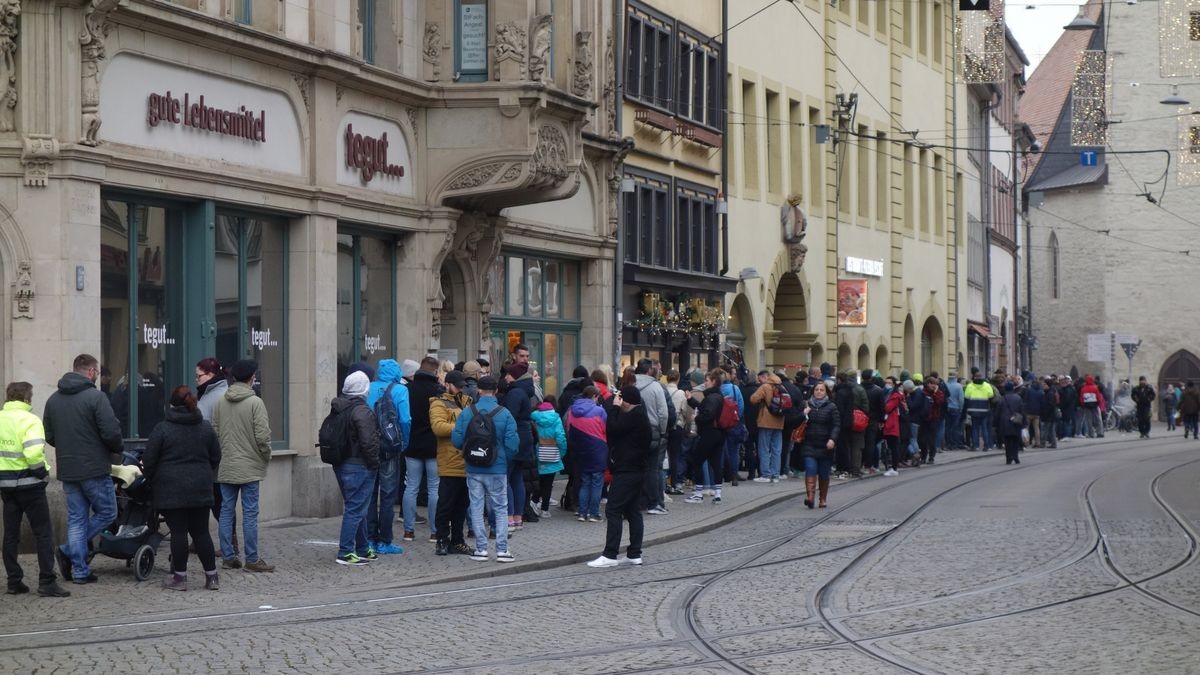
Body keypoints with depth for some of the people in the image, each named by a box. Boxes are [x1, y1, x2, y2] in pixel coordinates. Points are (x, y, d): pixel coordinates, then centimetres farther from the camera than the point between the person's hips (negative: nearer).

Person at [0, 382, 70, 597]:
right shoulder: (29, 420, -12)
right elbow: (33, 452, -24)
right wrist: (42, 472, -9)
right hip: (28, 483, -6)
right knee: (43, 532, -2)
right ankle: (47, 582, -6)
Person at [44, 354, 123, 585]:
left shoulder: (53, 399, 8)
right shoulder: (95, 397, -13)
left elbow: (48, 436, 11)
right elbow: (111, 433, -17)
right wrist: (117, 447, 3)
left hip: (67, 470, 7)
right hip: (94, 470, -6)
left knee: (76, 519, 11)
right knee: (106, 513, 9)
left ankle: (80, 571, 9)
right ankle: (68, 551, 0)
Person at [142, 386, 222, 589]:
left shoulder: (162, 429, -7)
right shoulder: (206, 428, 6)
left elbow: (148, 460, -5)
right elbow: (215, 458, 13)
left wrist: (151, 481, 11)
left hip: (171, 490, -4)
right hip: (200, 489, 4)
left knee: (178, 532, 0)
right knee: (201, 532, 8)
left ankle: (179, 577, 3)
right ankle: (211, 576, 7)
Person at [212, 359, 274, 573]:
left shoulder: (220, 402, 5)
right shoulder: (255, 402, -12)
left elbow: (214, 433, 9)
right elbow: (262, 435, -14)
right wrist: (266, 456, 3)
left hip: (226, 467, 5)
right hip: (250, 467, -5)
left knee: (226, 511, 10)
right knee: (250, 513, -2)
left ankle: (227, 557, 12)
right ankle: (252, 559, 1)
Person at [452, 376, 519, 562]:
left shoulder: (466, 413, -5)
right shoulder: (504, 414, -9)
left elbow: (456, 440, -6)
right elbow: (512, 444, -11)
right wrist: (505, 459, 9)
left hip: (473, 470, 1)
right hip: (497, 470, -1)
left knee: (476, 508, 9)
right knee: (500, 509, 8)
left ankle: (481, 549, 9)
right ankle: (502, 549, 4)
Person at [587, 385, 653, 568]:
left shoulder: (633, 416, -16)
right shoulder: (640, 415, 16)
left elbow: (613, 429, -20)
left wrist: (614, 407, -11)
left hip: (626, 470, -11)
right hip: (637, 469, 11)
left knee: (613, 510, -10)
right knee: (632, 511, 12)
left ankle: (610, 555, -13)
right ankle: (634, 554, 13)